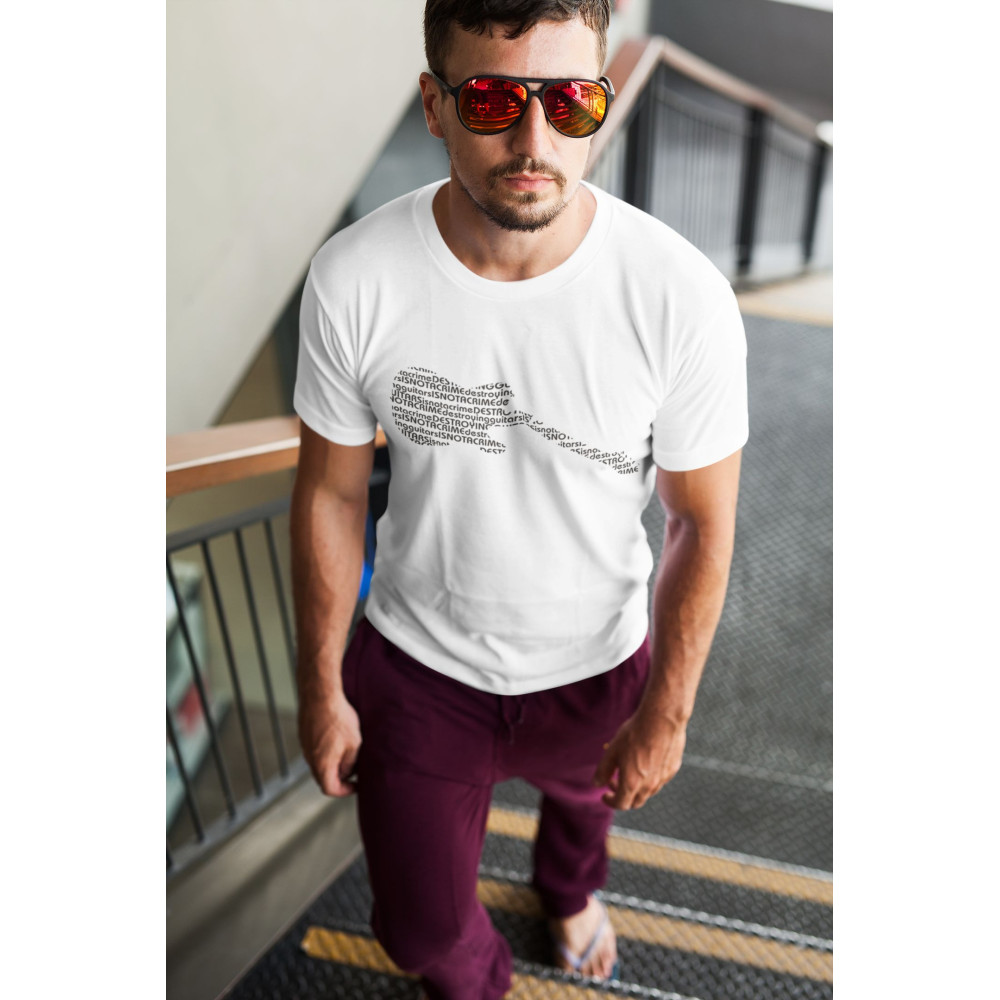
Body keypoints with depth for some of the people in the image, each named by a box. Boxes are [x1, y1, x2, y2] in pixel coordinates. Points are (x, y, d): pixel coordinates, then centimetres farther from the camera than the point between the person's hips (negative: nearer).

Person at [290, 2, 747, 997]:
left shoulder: (683, 297, -25)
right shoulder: (353, 278, -21)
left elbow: (703, 521, -13)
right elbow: (330, 492, -9)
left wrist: (667, 711, -5)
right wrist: (321, 686, -1)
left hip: (596, 663, 1)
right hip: (417, 659, 1)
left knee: (585, 791, 36)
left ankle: (569, 888, 77)